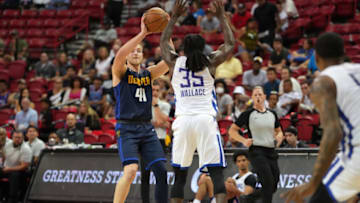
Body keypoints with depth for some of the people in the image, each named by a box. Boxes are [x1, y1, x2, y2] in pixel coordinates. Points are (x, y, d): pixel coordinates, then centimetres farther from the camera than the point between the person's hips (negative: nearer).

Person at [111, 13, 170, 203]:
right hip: (127, 128, -6)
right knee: (131, 169, -22)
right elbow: (119, 56, -20)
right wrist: (142, 34, -24)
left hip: (147, 128, 6)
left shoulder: (148, 73, 16)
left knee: (161, 171, -2)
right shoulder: (120, 72, 3)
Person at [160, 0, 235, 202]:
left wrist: (175, 17, 34)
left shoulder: (176, 62, 9)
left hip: (183, 120, 2)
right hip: (206, 119, -2)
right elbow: (230, 44, 20)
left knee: (180, 174, 11)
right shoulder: (211, 62, 5)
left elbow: (164, 42, 29)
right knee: (216, 172, -6)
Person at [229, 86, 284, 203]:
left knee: (274, 184, 6)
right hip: (256, 151, -6)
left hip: (271, 151, 6)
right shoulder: (248, 114, 1)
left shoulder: (272, 114, 14)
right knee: (268, 181, -21)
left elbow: (279, 131, 26)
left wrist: (279, 137, 3)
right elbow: (232, 130, 3)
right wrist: (244, 141, -12)